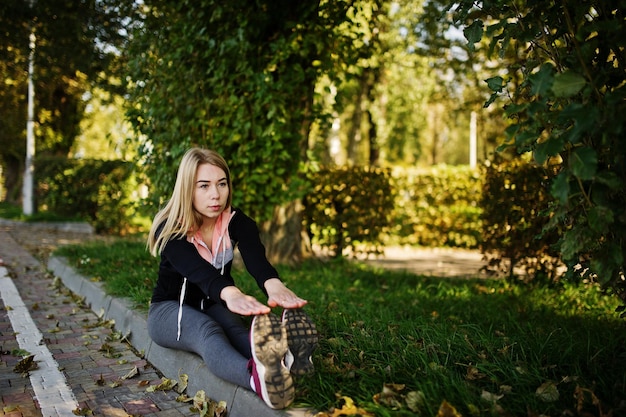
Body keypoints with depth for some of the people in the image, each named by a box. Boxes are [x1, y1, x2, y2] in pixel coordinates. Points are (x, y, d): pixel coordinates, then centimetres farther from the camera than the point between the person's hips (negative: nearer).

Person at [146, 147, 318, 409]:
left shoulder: (236, 222, -12)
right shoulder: (169, 228, -20)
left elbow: (255, 258, -35)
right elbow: (196, 269, -41)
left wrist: (273, 284, -60)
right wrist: (230, 293, -63)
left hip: (213, 307, 4)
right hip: (170, 309, -3)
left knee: (233, 326, -34)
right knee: (207, 331, -38)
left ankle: (280, 357, -68)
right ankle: (259, 378, -72)